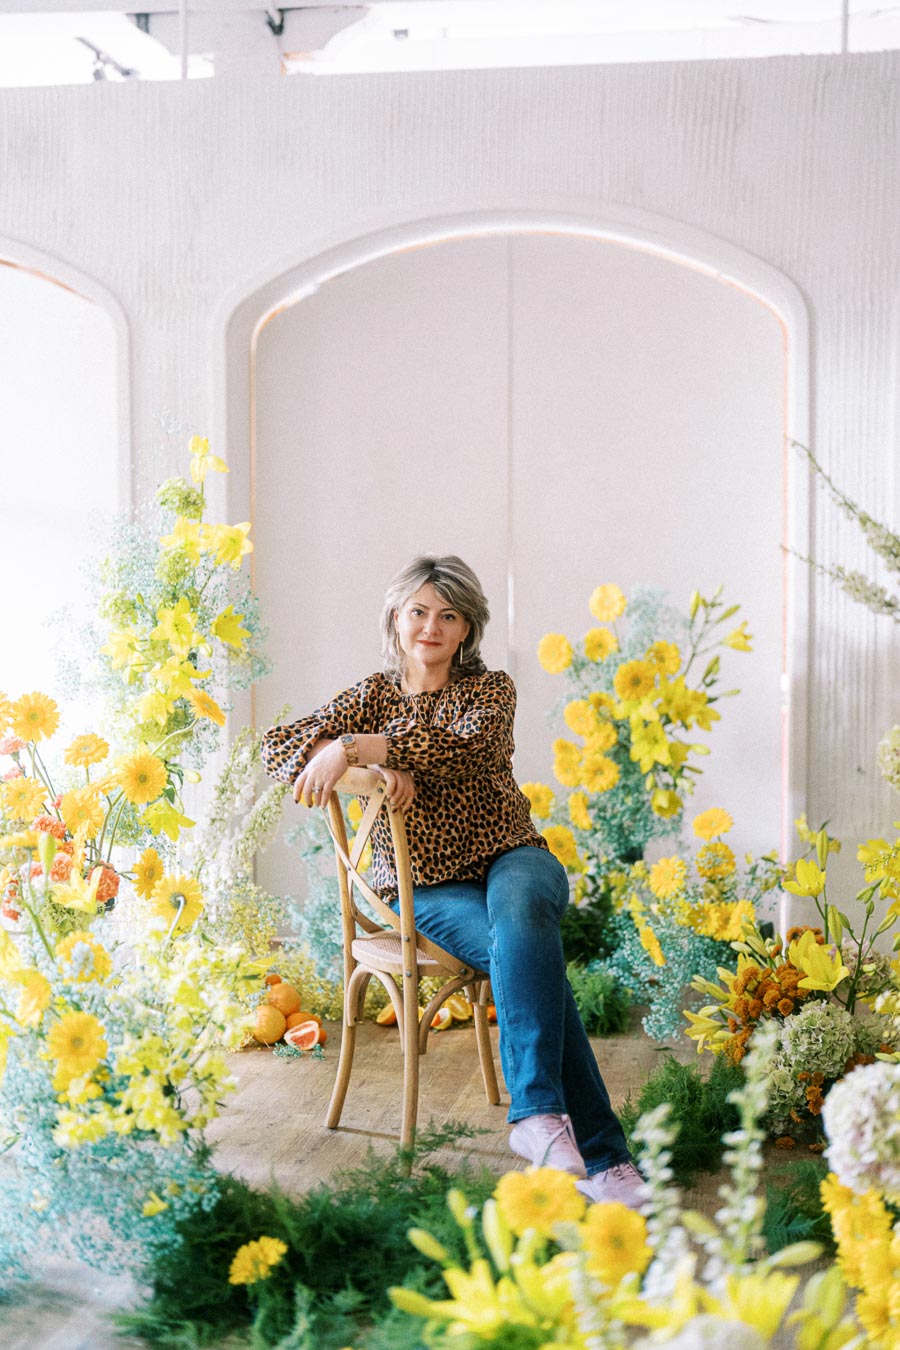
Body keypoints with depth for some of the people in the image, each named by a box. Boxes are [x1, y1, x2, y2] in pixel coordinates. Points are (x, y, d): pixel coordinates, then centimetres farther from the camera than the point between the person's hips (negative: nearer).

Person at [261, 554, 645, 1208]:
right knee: (526, 957, -32)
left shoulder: (491, 688, 7)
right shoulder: (374, 696, 12)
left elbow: (463, 744, -17)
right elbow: (278, 744, 0)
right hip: (429, 885, 0)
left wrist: (353, 746, -26)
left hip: (510, 857, 1)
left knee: (520, 915, -39)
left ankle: (537, 1112, -46)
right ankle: (600, 1156, -39)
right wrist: (377, 763, -16)